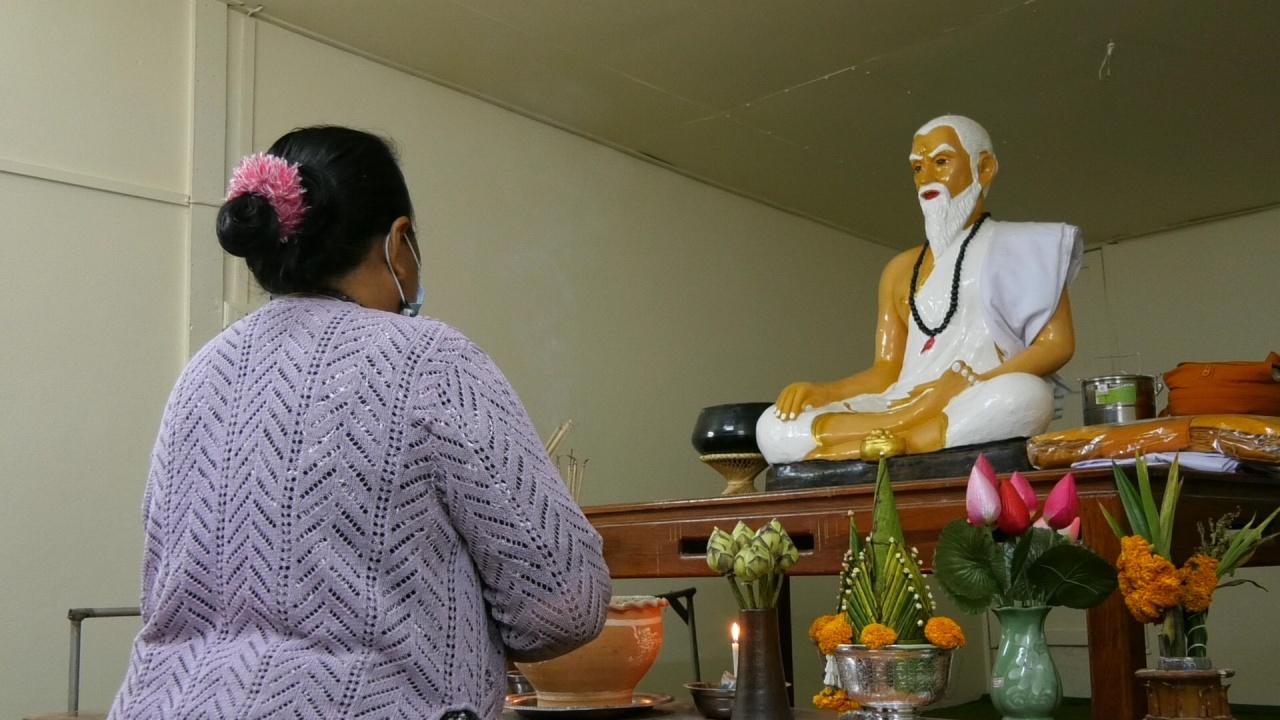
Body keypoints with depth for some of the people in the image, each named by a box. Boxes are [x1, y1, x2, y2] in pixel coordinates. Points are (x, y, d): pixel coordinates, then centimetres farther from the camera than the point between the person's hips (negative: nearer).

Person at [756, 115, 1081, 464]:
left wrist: (971, 387, -15)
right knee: (775, 427, -19)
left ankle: (876, 445, -29)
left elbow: (1057, 343, 1)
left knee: (1023, 395, -40)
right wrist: (820, 392, -3)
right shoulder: (901, 270, 25)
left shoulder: (1019, 246, 13)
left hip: (983, 410, -3)